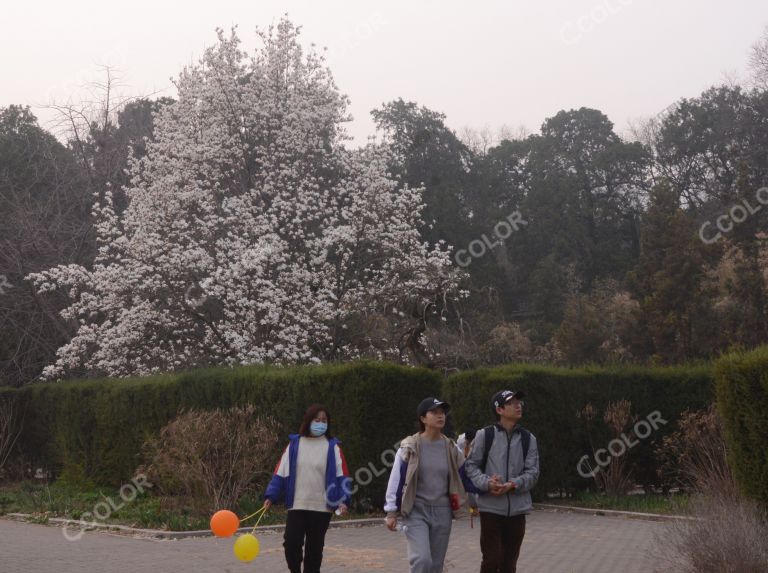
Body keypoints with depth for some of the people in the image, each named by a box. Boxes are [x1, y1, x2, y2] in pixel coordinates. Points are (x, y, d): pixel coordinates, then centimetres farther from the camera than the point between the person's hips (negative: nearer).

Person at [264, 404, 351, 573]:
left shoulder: (332, 447, 0)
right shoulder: (294, 444, 3)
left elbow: (342, 476, -2)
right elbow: (281, 472, 3)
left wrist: (343, 500, -16)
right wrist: (271, 496, -6)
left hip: (322, 508, 0)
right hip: (297, 506, 0)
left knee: (315, 548, 7)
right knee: (291, 542, -9)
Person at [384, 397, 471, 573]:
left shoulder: (451, 449, 5)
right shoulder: (409, 447, -6)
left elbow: (462, 479, 16)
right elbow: (397, 479, -4)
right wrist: (391, 512, -4)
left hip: (442, 513, 4)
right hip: (415, 511, -4)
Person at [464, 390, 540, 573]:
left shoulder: (528, 439, 7)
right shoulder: (484, 435, -1)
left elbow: (532, 472, 3)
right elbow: (471, 465, 1)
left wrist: (513, 485, -15)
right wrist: (486, 483, -18)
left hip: (517, 509, 3)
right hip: (491, 508, -3)